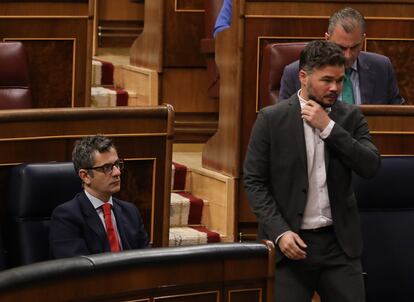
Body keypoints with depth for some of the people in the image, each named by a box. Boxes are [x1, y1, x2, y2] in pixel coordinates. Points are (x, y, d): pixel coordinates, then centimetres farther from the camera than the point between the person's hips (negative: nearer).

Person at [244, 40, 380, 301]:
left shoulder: (350, 117, 7)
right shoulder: (272, 118, -2)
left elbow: (371, 167, -6)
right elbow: (254, 181, -2)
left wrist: (328, 127, -12)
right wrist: (279, 231, -13)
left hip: (340, 242, 2)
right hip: (291, 241, -2)